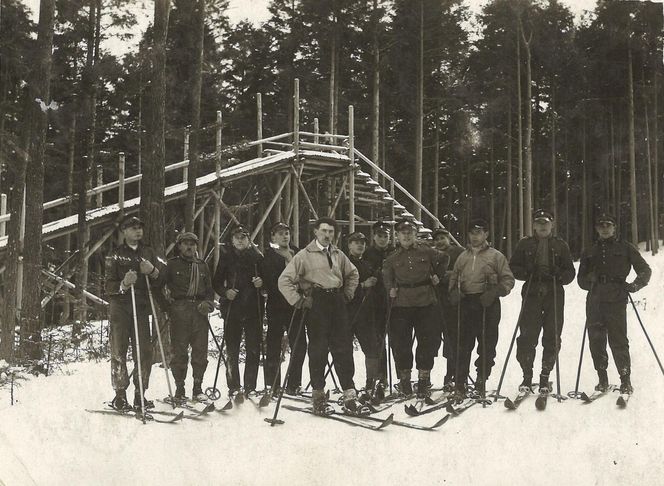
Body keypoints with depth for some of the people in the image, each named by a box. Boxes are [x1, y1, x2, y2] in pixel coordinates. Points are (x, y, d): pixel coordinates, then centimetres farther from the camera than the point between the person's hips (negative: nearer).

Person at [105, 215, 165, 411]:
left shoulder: (148, 253, 17)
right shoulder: (115, 255, 6)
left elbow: (160, 283, 15)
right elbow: (108, 286, -1)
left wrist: (152, 271, -6)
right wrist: (123, 285, -22)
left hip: (142, 308, 3)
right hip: (120, 307, -3)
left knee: (144, 352, -2)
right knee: (119, 352, -4)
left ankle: (140, 395, 7)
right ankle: (120, 396, 3)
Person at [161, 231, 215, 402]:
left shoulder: (202, 266, 20)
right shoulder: (172, 264, 9)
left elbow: (210, 290, 22)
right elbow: (160, 283, 5)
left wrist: (208, 303, 4)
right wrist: (165, 301, -9)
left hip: (200, 311, 3)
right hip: (179, 311, -3)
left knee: (200, 351, 1)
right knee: (179, 351, -4)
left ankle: (198, 388, 10)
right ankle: (179, 388, 4)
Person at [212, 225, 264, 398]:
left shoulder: (257, 257, 10)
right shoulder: (226, 256, 7)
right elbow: (216, 282, 8)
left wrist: (261, 283, -6)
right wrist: (225, 292, -10)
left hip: (254, 307, 1)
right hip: (233, 307, -1)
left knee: (253, 348, -1)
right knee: (232, 349, -1)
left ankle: (250, 387, 6)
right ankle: (233, 387, 6)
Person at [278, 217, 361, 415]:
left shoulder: (338, 255, 16)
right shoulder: (304, 255, 0)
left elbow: (353, 274, 31)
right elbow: (284, 281, -3)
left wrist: (347, 294, 18)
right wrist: (299, 301, -7)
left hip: (337, 302, 4)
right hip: (316, 304, -4)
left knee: (344, 348, 0)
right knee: (318, 349, -1)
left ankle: (349, 394, 3)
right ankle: (318, 395, 8)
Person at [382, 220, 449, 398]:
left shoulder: (426, 251, 5)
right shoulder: (393, 258, 8)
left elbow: (443, 259, 21)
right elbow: (386, 275, 20)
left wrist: (437, 275, 13)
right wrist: (391, 289, 3)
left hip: (426, 303, -1)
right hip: (401, 304, 1)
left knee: (428, 340, 0)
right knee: (400, 342, 1)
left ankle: (424, 377, 12)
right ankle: (404, 378, 15)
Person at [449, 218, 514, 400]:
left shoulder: (495, 256, 6)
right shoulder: (462, 257, 18)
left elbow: (508, 280, 4)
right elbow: (453, 279, 25)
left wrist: (494, 292, -12)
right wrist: (454, 293, 5)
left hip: (488, 305, -2)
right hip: (466, 304, 2)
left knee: (487, 346, 0)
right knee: (463, 345, -3)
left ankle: (481, 383, 12)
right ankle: (459, 384, 0)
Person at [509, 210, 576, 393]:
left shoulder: (560, 245, 12)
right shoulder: (525, 244, 12)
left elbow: (570, 272, 11)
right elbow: (513, 267, 11)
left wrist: (557, 274, -10)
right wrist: (528, 272, -8)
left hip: (555, 295, 1)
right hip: (531, 294, 0)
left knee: (552, 338, -2)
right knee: (527, 336, -7)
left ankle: (545, 377, 9)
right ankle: (527, 376, 3)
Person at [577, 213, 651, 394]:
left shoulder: (625, 248, 10)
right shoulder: (589, 252, 19)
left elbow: (645, 270, 11)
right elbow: (581, 279, 22)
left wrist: (635, 285, -6)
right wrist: (590, 282, 0)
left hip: (616, 299, -3)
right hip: (595, 300, 3)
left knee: (618, 341, -9)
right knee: (596, 340, 0)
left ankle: (625, 381, -3)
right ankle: (602, 379, 11)